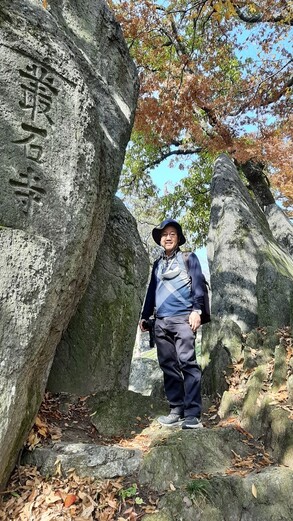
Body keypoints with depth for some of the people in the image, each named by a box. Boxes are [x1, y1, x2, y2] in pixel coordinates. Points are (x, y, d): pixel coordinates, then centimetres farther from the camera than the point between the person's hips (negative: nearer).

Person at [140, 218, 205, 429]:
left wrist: (196, 310, -13)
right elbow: (151, 290, 25)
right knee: (168, 366, 5)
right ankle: (176, 411, 13)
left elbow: (198, 284, -1)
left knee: (187, 362, -11)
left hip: (182, 318, -5)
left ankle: (193, 415, -7)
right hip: (161, 321, 5)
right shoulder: (157, 264, 22)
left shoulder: (189, 258, 9)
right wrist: (145, 315, 20)